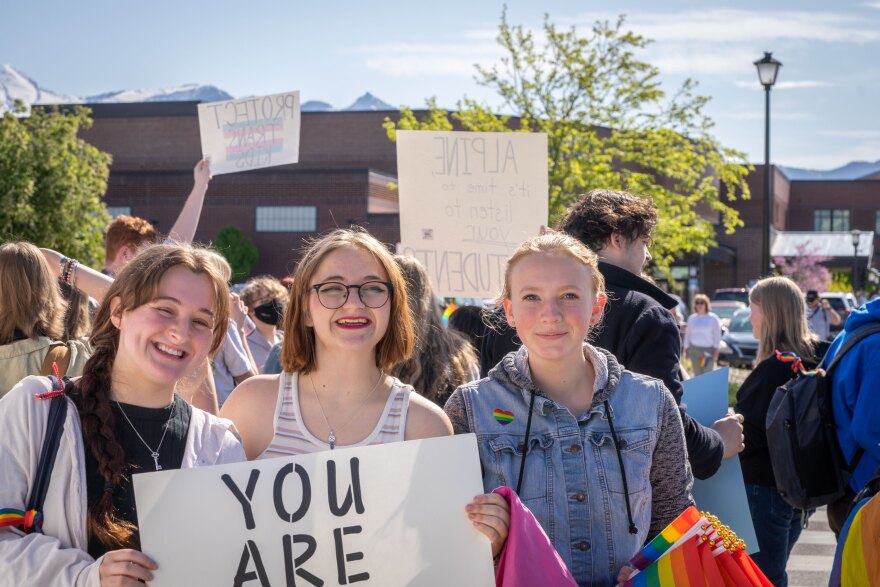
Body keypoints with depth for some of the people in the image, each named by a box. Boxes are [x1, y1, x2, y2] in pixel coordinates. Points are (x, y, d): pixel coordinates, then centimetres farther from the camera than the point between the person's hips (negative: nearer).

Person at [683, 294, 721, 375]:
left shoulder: (713, 318, 1)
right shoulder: (691, 318, 10)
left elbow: (717, 335, 0)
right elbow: (688, 334, 15)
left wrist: (716, 351, -6)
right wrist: (686, 349, 12)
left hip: (708, 350, -3)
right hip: (694, 349, 3)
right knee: (697, 374, 0)